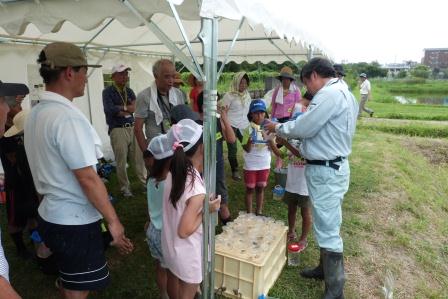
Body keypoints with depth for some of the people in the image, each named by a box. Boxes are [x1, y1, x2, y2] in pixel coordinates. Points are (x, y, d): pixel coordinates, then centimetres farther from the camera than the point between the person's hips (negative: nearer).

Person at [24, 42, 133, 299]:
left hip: (52, 215, 9)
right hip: (75, 221, -9)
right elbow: (88, 179, -24)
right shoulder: (68, 117, -24)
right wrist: (113, 221, -15)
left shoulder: (36, 113, 5)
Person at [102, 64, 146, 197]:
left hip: (132, 127, 5)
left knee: (139, 157, 8)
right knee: (121, 161, 2)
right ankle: (125, 187, 14)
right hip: (117, 130, -4)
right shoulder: (108, 92, -3)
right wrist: (127, 108, -7)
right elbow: (109, 110, -17)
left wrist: (120, 108, -11)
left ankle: (146, 181, 20)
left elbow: (136, 107, 1)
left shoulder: (129, 91, 14)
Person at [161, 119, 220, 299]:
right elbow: (184, 231, -27)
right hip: (188, 254, -6)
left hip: (170, 245, 7)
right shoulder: (197, 189, -32)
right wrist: (206, 210, -19)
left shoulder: (173, 172, -12)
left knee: (174, 282, 30)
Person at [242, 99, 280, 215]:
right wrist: (250, 141, -33)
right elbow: (247, 149, -13)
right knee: (250, 189, 8)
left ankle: (259, 212, 27)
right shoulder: (249, 129, -10)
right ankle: (249, 213, 20)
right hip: (251, 165, -3)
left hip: (264, 164, 3)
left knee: (260, 188, 14)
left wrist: (270, 140, -20)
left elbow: (274, 148, -1)